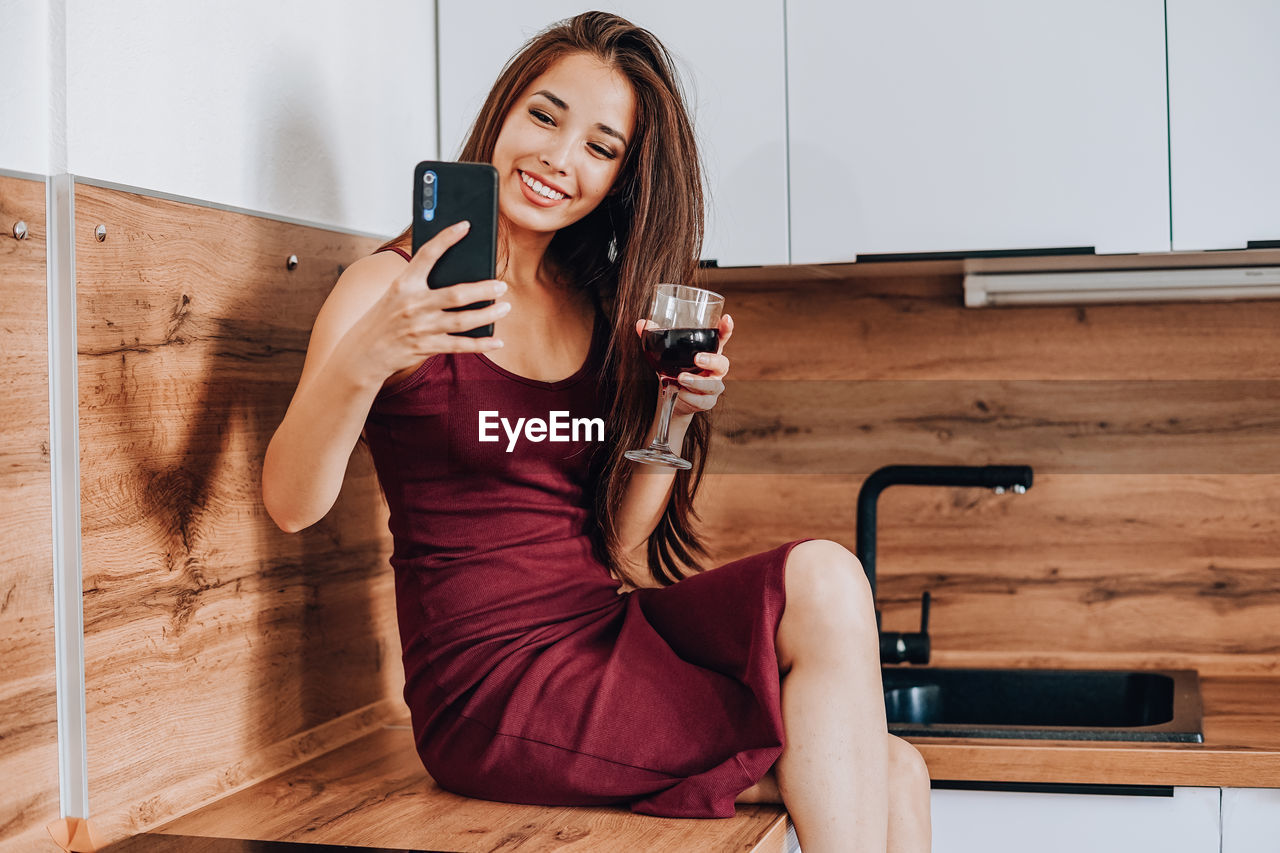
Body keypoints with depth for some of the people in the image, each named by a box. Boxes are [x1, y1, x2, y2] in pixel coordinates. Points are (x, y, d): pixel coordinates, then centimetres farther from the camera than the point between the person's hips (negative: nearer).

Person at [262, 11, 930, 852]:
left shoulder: (604, 311, 12)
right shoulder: (392, 288, -3)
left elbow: (621, 541, 9)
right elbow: (293, 504, -15)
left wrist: (676, 412, -7)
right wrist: (362, 362, -33)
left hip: (608, 638, 5)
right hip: (493, 686, -5)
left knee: (890, 773, -16)